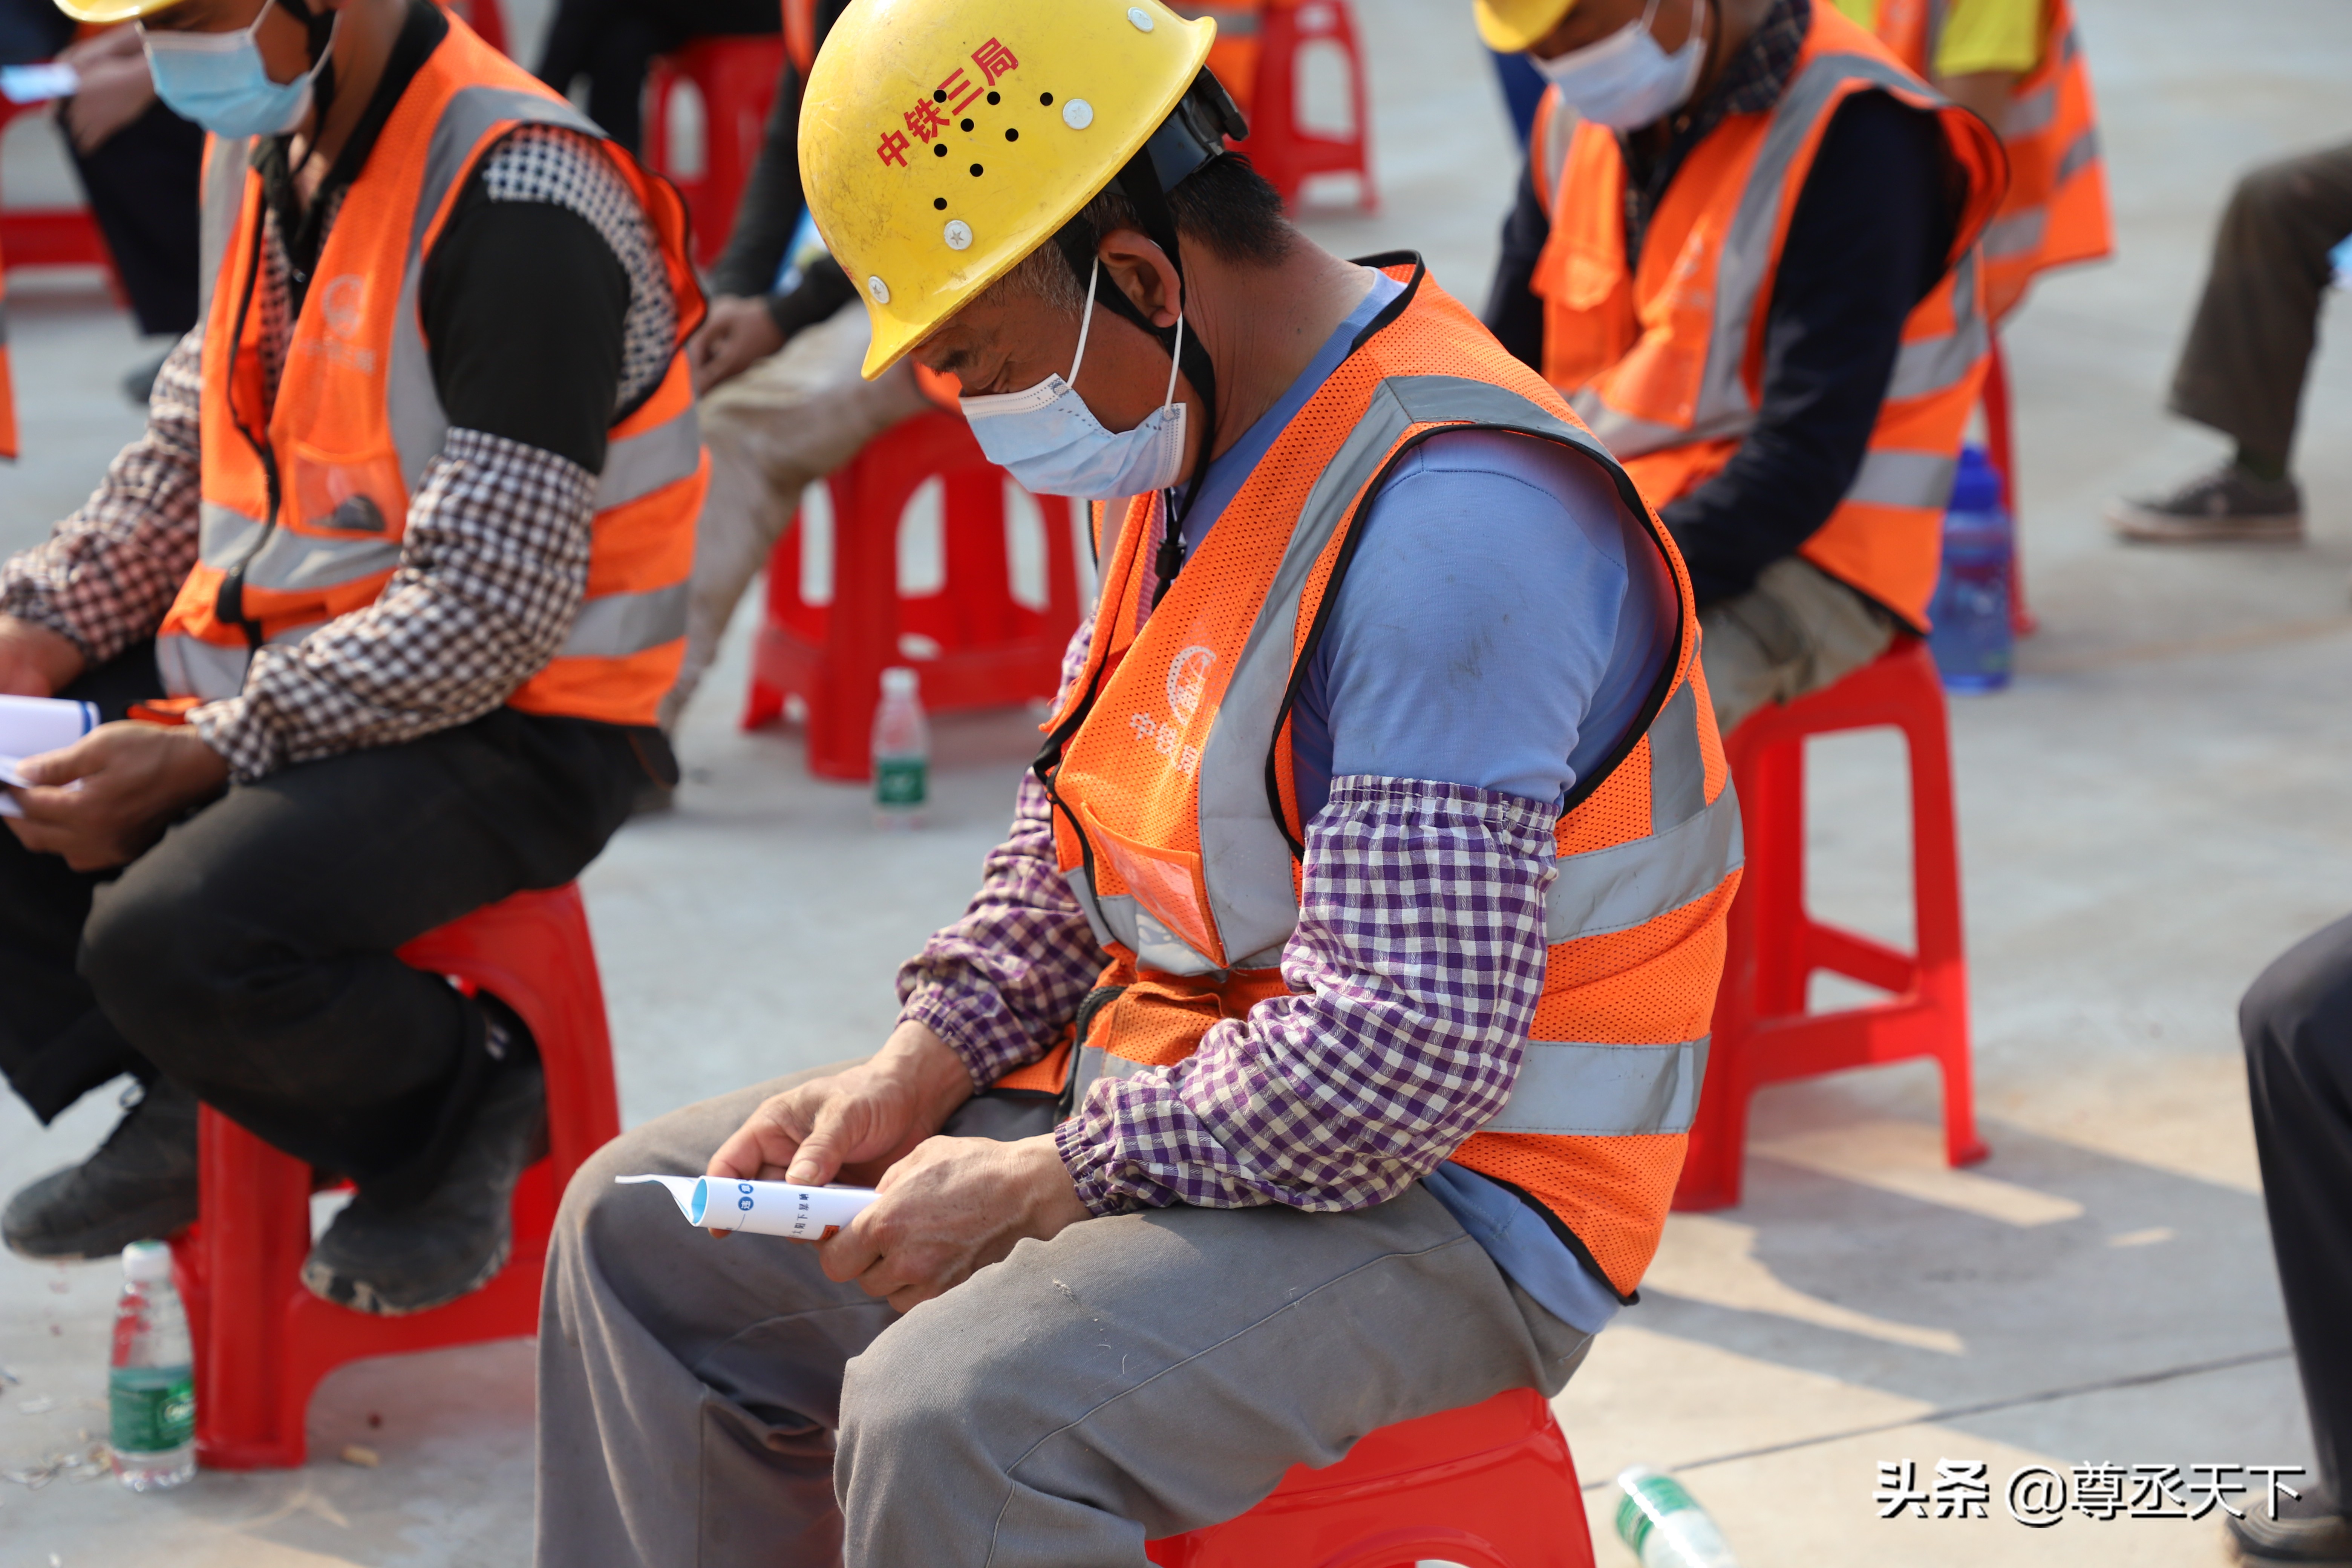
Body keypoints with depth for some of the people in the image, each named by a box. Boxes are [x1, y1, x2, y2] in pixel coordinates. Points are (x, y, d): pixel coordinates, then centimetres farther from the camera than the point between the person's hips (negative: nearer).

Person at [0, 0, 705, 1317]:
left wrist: (205, 757, -26)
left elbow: (492, 610, -24)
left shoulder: (518, 199, -22)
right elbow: (191, 455, 17)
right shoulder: (263, 148, 6)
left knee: (172, 943, -31)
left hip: (510, 729, -9)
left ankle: (466, 1100, -2)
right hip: (257, 669, 9)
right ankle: (182, 1109, 10)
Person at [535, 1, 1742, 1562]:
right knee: (646, 1229, 11)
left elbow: (1410, 1052, -30)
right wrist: (924, 1066, 3)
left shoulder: (1451, 523, -27)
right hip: (1171, 1112, 10)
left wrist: (1042, 1182, -21)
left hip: (1429, 1202, -10)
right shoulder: (1188, 438, 5)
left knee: (942, 1421, -33)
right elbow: (1077, 832, 19)